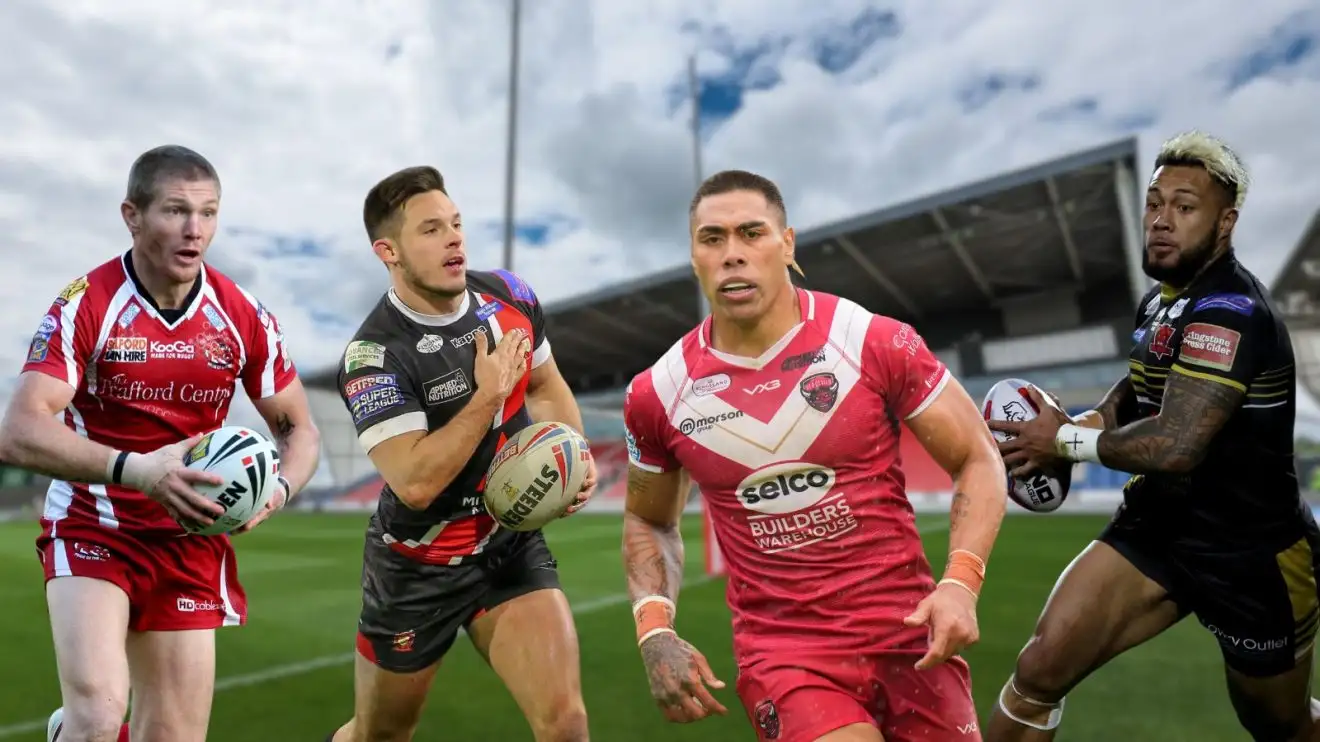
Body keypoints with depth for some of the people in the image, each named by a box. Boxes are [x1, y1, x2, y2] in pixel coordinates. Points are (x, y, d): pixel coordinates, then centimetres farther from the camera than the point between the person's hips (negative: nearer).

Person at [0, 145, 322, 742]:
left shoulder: (244, 317, -5)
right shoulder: (85, 305, -12)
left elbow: (299, 429, 3)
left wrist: (280, 486, -17)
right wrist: (132, 468, -35)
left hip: (191, 539, 3)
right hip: (91, 528, -2)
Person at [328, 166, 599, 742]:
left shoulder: (510, 295, -5)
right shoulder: (374, 355, -22)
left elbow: (545, 387, 10)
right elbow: (415, 483, -29)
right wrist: (488, 394, -27)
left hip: (513, 546, 3)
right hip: (418, 567, -3)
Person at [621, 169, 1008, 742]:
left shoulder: (876, 343, -11)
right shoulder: (656, 395, -5)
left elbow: (978, 461, -1)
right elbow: (648, 522, 11)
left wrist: (961, 583, -16)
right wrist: (654, 632, -4)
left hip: (907, 632, 1)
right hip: (781, 651, 0)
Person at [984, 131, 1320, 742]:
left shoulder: (1230, 313, -24)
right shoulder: (1160, 301, 4)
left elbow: (1173, 446, -32)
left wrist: (1067, 442, -17)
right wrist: (1088, 423, -1)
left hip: (1253, 557, -6)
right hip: (1156, 529, 6)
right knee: (1039, 671, -9)